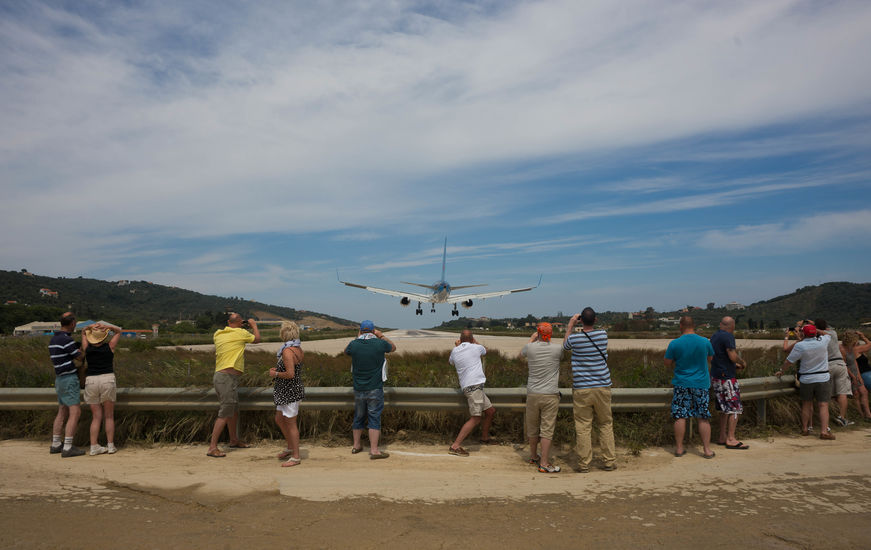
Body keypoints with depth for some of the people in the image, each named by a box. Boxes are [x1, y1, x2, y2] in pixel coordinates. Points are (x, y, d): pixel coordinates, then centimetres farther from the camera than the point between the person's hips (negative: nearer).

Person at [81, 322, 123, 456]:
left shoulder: (87, 348, 3)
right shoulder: (109, 346, -2)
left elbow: (83, 331, 20)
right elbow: (119, 330, 12)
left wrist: (91, 326, -1)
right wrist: (106, 326, -6)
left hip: (91, 381, 2)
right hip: (107, 380, -2)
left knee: (96, 417, 9)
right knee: (109, 416, 8)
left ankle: (94, 446, 5)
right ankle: (110, 446, 7)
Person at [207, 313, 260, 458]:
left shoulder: (218, 334, 9)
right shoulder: (240, 333, -10)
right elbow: (257, 339, 6)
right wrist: (254, 325, 23)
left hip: (219, 374, 9)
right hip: (227, 377, -9)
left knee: (234, 410, 19)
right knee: (224, 414, -5)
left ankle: (234, 440, 33)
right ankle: (212, 448, -3)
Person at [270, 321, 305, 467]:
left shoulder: (287, 351, -22)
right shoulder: (298, 348, 6)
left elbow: (290, 374, -28)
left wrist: (276, 374, -11)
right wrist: (277, 369, 11)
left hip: (290, 392, -10)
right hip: (286, 391, 10)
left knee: (291, 423, 2)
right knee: (279, 419, 22)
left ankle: (296, 456, 13)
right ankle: (290, 447, 35)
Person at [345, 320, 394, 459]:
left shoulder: (354, 344, -7)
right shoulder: (380, 343, -12)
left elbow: (346, 351, 18)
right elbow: (393, 348, 10)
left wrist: (357, 338, 22)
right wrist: (381, 336, 15)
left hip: (358, 389, 3)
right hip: (375, 389, -3)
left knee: (358, 417, 17)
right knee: (374, 418, 1)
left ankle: (356, 445, 30)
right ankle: (374, 450, 1)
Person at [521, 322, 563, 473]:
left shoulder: (530, 347, -4)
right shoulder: (557, 349, -7)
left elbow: (521, 354, 20)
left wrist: (531, 339, 32)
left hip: (533, 394, 2)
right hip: (550, 395, -2)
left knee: (532, 427, 16)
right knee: (547, 429, 0)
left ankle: (533, 456, 33)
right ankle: (544, 463, 0)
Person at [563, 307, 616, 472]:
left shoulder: (574, 338, -9)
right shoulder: (603, 335, -4)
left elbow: (565, 345, 15)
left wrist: (570, 325, 19)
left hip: (581, 389, -2)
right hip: (602, 387, 2)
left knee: (583, 427, 4)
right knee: (606, 425, 14)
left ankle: (584, 464, 9)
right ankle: (610, 461, 18)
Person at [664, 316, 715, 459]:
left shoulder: (674, 344, -9)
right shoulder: (705, 342, -3)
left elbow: (668, 365, -1)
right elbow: (710, 359, 14)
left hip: (681, 384, -1)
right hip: (701, 384, 1)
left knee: (680, 416, 5)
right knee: (703, 418, 7)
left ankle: (679, 448, 10)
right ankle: (707, 450, 11)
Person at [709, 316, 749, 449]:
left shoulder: (714, 336, 14)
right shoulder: (728, 336, -14)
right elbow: (733, 356, -21)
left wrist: (735, 365, 26)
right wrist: (742, 362, -1)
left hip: (715, 377, 9)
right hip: (727, 377, -9)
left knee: (725, 409, 15)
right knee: (734, 408, -3)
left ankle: (722, 437, 18)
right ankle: (731, 439, -2)